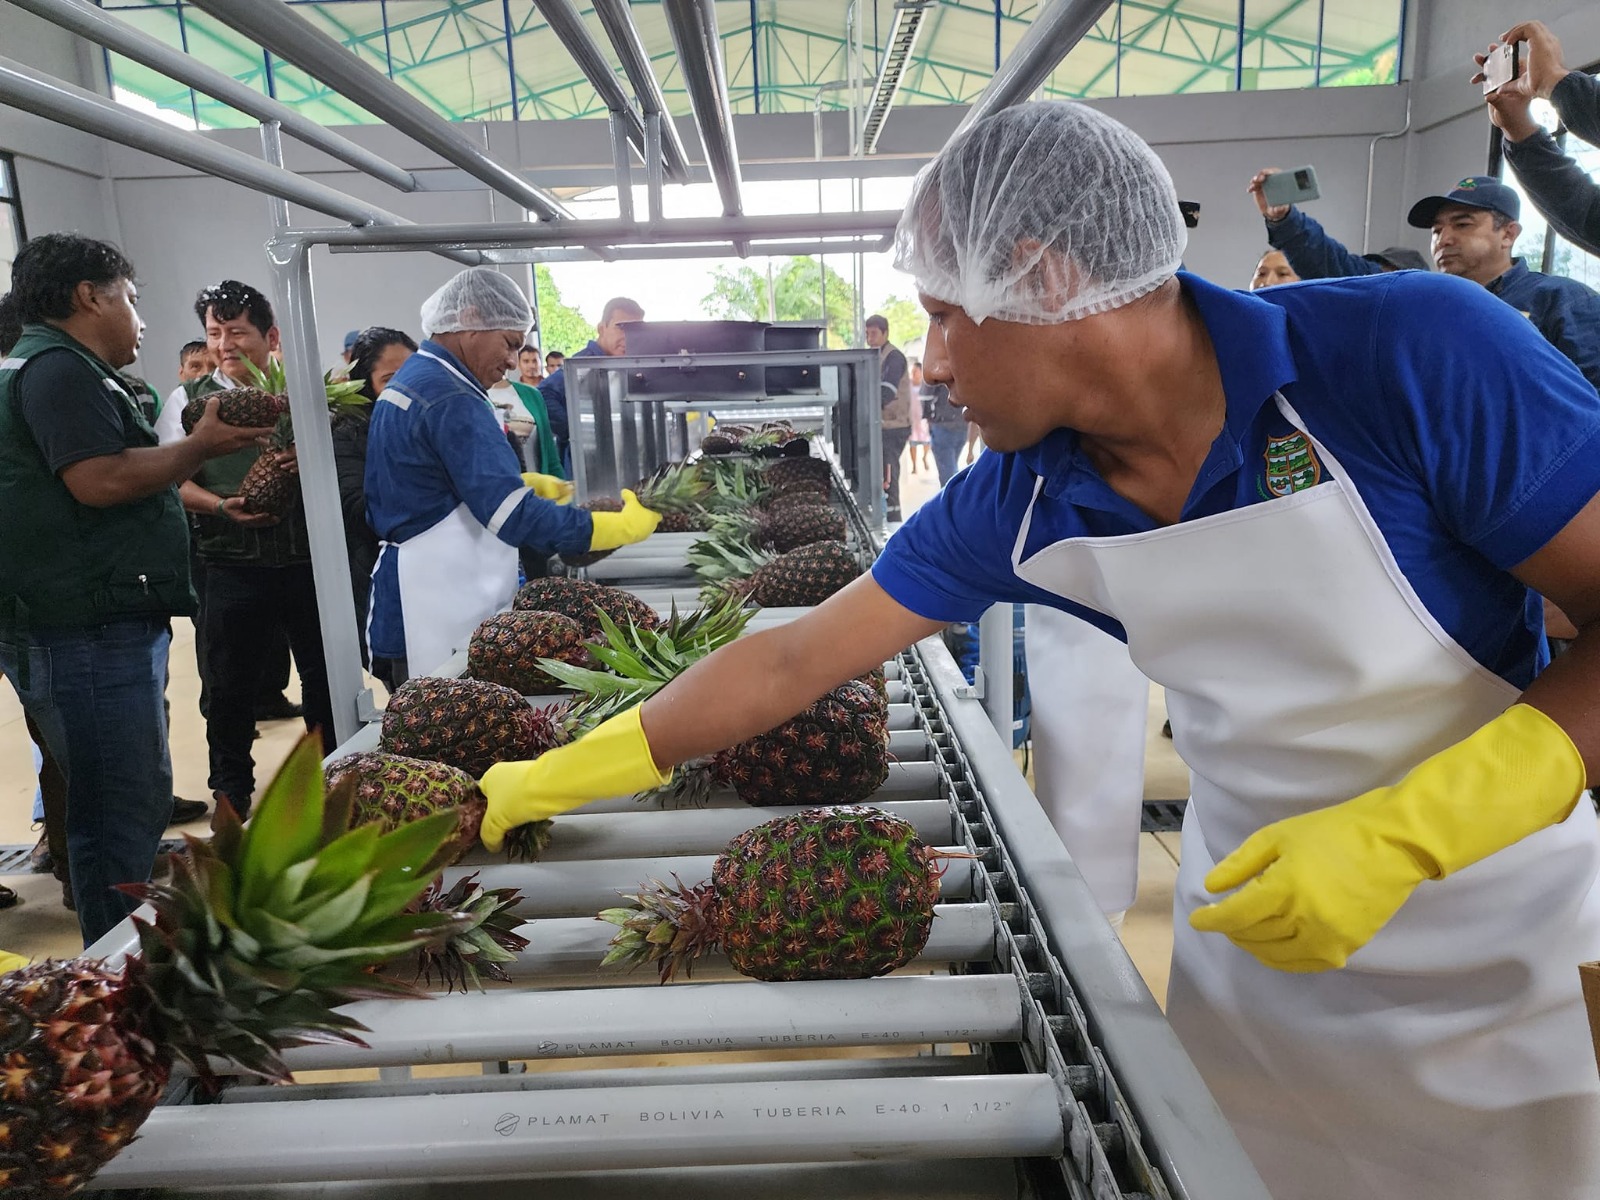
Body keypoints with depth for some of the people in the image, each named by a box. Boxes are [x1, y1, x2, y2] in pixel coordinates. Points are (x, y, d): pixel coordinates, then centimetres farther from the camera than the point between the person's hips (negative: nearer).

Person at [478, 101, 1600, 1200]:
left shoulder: (1420, 351, -23)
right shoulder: (1012, 504, -12)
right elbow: (792, 661, -7)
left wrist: (1402, 829, -28)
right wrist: (557, 776, -2)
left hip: (1501, 961, -2)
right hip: (1253, 927, 3)